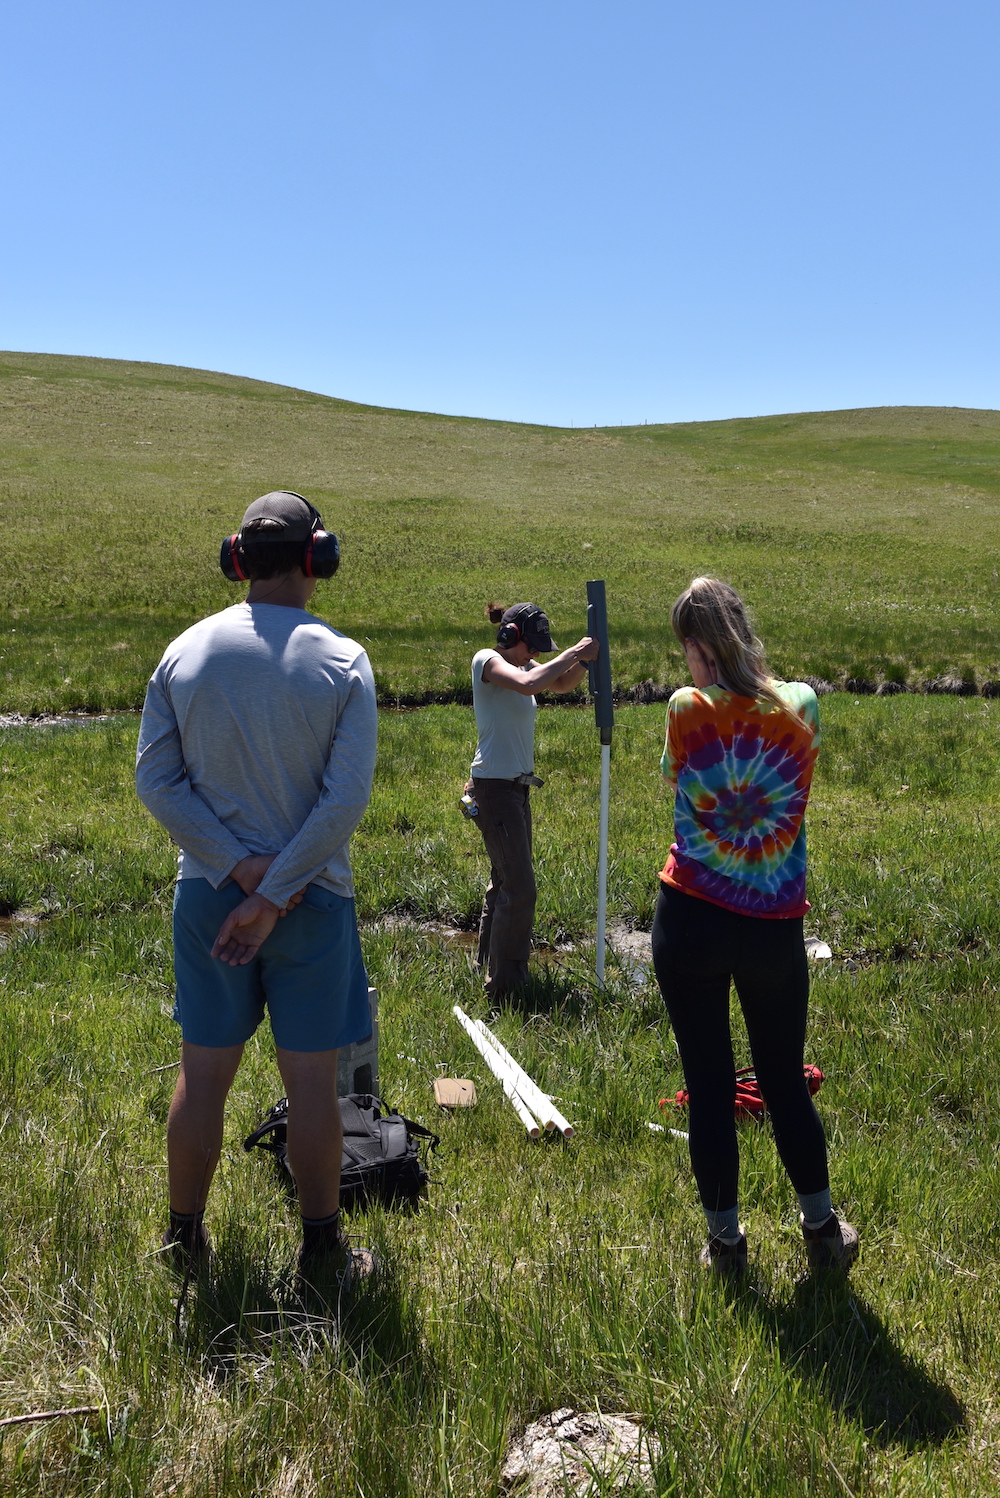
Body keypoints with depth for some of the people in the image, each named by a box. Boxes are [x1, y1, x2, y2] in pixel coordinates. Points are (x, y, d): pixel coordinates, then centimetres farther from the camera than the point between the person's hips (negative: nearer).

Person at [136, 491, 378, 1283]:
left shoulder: (186, 652, -1)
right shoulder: (343, 662, -9)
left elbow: (155, 780, -4)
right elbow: (348, 797, -15)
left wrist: (240, 866, -7)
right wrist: (274, 894, -12)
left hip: (208, 893, 3)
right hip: (313, 899, -3)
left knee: (203, 1072, 15)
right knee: (311, 1079, 8)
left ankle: (185, 1235, 29)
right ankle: (321, 1244, 22)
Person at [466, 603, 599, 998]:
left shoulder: (519, 663, 11)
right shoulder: (487, 660, -14)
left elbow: (561, 683, 12)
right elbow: (527, 684, -32)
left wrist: (584, 660, -7)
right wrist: (573, 653, -24)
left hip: (515, 787, 10)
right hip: (494, 787, -10)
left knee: (505, 880, 20)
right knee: (520, 888, -8)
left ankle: (490, 962, 35)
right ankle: (505, 985, 0)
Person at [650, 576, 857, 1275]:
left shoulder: (688, 711, -11)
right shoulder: (802, 705, -5)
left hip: (691, 923, -2)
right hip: (777, 929, 2)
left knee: (709, 1086, 12)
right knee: (787, 1081, 19)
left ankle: (725, 1239, 25)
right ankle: (822, 1230, 33)